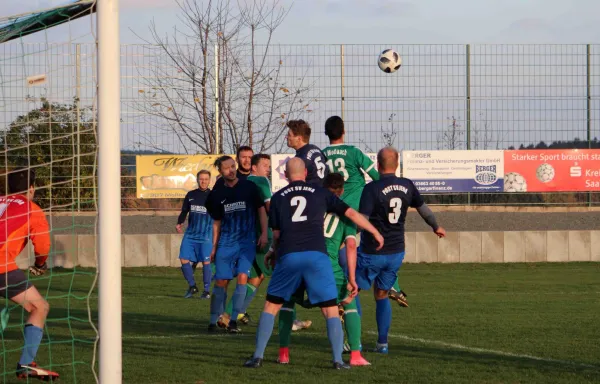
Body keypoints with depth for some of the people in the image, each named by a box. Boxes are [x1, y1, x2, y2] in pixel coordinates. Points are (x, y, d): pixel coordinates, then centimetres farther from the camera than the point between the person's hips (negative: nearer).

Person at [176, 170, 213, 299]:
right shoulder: (191, 195, 9)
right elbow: (184, 211, 15)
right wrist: (179, 223, -2)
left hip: (206, 235, -3)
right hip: (190, 234, 3)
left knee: (206, 262, -5)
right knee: (184, 259, -3)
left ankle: (207, 290, 6)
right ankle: (192, 286, 14)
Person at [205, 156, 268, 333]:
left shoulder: (249, 187, -1)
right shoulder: (217, 193, 6)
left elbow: (261, 209, 6)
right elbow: (217, 222, 13)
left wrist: (264, 234, -2)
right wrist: (214, 247, 10)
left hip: (247, 241, -2)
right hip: (226, 243, 2)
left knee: (242, 277, -14)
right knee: (221, 281, -1)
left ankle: (233, 320, -8)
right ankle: (213, 321, 7)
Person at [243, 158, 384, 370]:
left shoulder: (278, 197, 13)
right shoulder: (320, 193, 13)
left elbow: (277, 234, 16)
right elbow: (351, 213, 14)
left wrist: (273, 251, 37)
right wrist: (375, 233, 27)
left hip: (288, 257, 1)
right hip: (317, 255, 0)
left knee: (271, 306, 13)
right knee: (331, 310, 6)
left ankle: (258, 356, 7)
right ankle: (338, 360, -4)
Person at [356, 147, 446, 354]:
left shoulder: (372, 189, -17)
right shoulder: (407, 186, 1)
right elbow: (423, 208, 18)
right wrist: (436, 227, 35)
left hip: (372, 252, -5)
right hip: (396, 252, 5)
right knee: (381, 295, 19)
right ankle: (382, 342, 11)